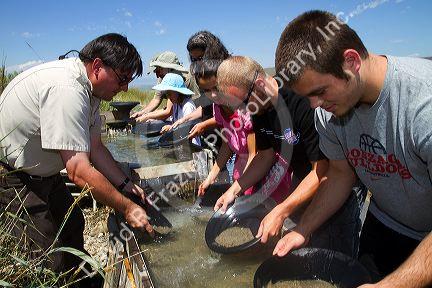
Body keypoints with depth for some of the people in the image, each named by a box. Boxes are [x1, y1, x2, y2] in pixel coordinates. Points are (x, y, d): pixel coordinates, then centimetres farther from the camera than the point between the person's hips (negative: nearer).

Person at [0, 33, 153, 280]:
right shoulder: (66, 90, -33)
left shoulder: (88, 87, -2)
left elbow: (95, 148, 4)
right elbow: (79, 171, -34)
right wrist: (126, 207, -25)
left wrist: (127, 185, -3)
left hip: (42, 173, 10)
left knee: (73, 224, 18)